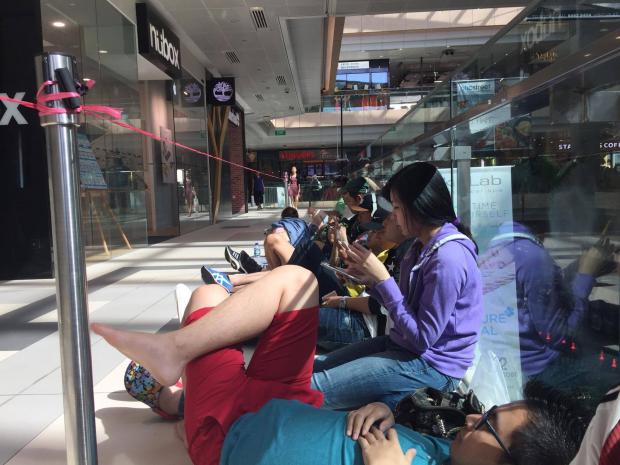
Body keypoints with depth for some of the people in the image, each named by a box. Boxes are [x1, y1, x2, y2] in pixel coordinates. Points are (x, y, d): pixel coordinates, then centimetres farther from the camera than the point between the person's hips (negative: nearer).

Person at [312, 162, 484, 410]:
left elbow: (422, 336, -22)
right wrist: (370, 280, -4)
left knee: (310, 390, -14)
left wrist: (382, 278, -21)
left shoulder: (448, 258, -24)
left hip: (432, 365, -9)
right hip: (404, 345, 9)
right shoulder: (424, 245, 6)